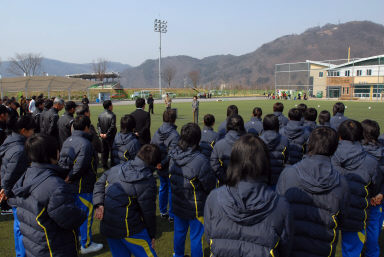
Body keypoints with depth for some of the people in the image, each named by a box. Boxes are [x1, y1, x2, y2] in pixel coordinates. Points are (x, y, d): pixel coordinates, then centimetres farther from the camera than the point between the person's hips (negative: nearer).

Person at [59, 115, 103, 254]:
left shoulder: (67, 141, 6)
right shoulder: (86, 144, -20)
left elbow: (61, 161, 8)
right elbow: (79, 166, -24)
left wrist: (66, 176, 4)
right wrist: (70, 178, -11)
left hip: (71, 185, 8)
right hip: (83, 186, -8)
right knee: (86, 214, 4)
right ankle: (86, 244, 14)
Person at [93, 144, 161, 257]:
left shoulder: (118, 168, 2)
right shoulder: (148, 182, -18)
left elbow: (100, 183, 9)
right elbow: (148, 213, -12)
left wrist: (99, 204, 0)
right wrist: (152, 235, 2)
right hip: (129, 230, -7)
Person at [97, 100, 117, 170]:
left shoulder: (100, 115, 2)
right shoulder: (112, 115, -18)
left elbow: (98, 125, 1)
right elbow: (112, 127, -21)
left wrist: (100, 133, -4)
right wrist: (107, 134, -14)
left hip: (103, 137, 6)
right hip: (111, 137, -6)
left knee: (104, 151, 15)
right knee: (112, 151, 6)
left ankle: (104, 165, 22)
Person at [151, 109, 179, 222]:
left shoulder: (157, 132, -2)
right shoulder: (174, 135, -22)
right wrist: (163, 163, -17)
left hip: (160, 167, 6)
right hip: (170, 168, -6)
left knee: (163, 188, 21)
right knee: (172, 190, 8)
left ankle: (163, 212, 33)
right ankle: (172, 215, 18)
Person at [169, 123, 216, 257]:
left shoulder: (173, 156, -10)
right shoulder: (200, 160, -30)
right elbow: (210, 186, -20)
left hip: (177, 204, 6)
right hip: (195, 207, -6)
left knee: (179, 232, 26)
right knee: (196, 237, 14)